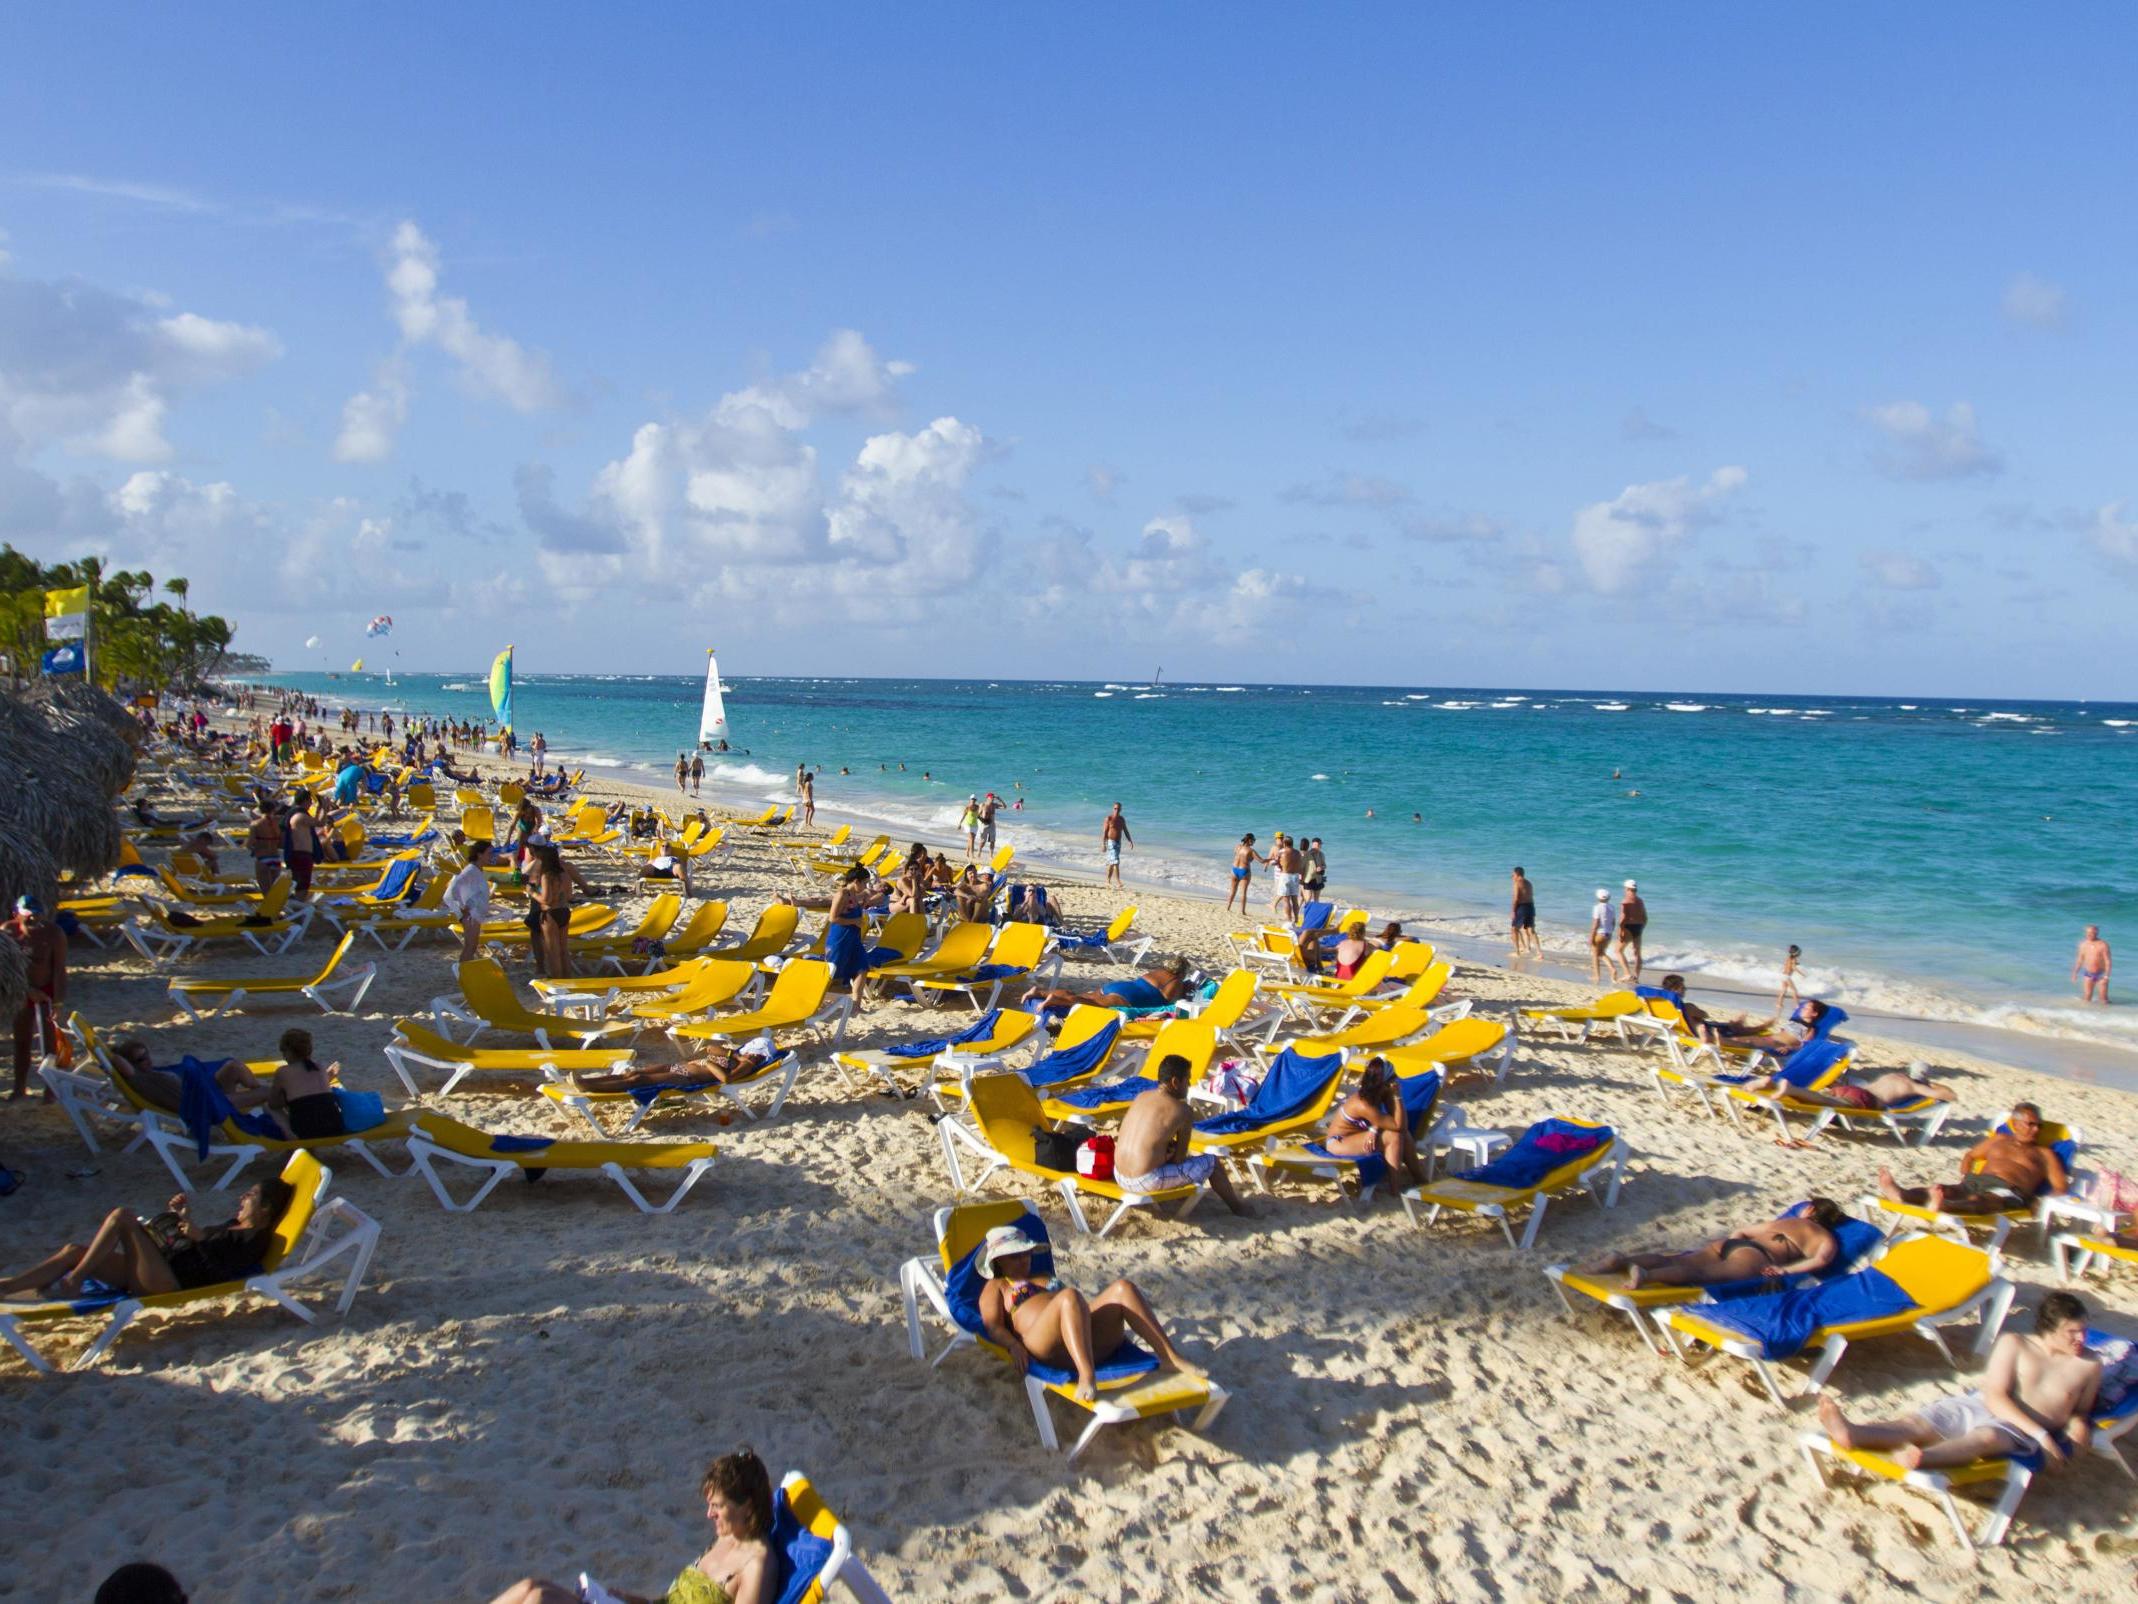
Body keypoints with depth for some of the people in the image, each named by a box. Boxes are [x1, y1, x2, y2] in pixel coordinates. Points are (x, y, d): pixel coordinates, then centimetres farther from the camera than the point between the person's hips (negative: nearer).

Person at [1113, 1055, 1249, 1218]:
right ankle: (1237, 1206, 32)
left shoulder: (1141, 1097, 7)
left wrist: (1168, 1146, 9)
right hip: (1147, 1182, -7)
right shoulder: (1183, 1111, -10)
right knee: (1211, 1161, 9)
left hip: (1119, 1178, 7)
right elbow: (1179, 1158, -3)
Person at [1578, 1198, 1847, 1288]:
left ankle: (1622, 1260, -33)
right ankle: (1646, 1275, -52)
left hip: (1728, 1243, 5)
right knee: (1706, 1273, -27)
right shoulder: (1827, 1238, 21)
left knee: (1675, 1260, -9)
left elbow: (1743, 1231, 39)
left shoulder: (1785, 1221, 36)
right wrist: (1785, 1270, -1)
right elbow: (1821, 1260, 0)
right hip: (1756, 1258, -5)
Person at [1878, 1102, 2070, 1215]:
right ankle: (1900, 1194, -62)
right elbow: (1969, 1156, 35)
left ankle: (1940, 1206, -75)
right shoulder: (1999, 1139, 31)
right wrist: (1964, 1178, 16)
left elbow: (2061, 1187, 14)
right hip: (1975, 1181, 4)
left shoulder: (2043, 1153, 22)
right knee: (1944, 1190, -30)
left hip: (2007, 1191, -4)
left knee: (1982, 1201, -40)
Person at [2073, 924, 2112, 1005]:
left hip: (2101, 974, -3)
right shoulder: (2083, 944, 1)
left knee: (2103, 1000, 0)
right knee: (2086, 999, 2)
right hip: (2088, 974, 3)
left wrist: (2106, 975, -21)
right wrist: (2075, 972, 8)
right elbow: (2080, 959, 10)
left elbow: (2108, 961, -14)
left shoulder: (2103, 945, -13)